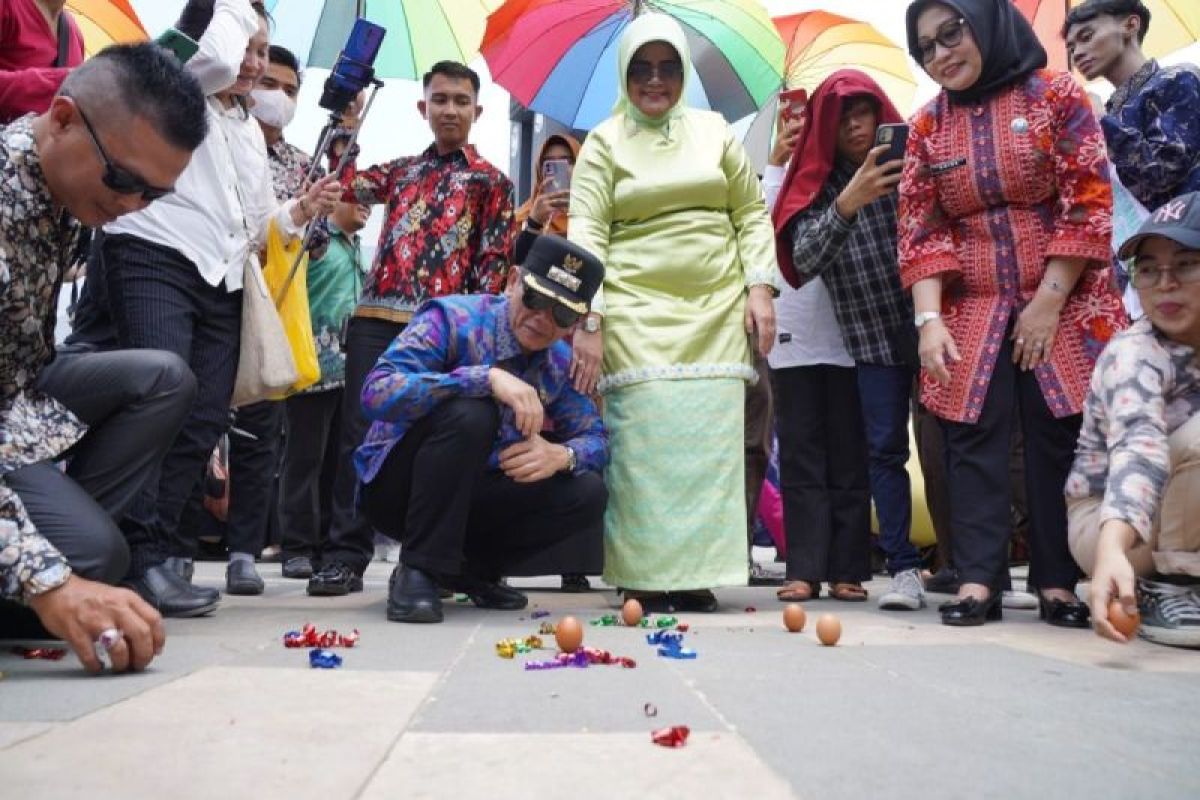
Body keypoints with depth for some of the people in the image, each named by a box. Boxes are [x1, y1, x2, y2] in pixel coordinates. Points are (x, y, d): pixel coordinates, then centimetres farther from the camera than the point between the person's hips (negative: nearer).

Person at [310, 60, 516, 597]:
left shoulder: (490, 180, 13)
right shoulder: (401, 171, 25)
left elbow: (495, 260, 4)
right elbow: (350, 186, 11)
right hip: (376, 317, 3)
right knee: (359, 434, -1)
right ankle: (346, 554, 4)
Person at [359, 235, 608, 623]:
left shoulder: (560, 362, 0)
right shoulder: (452, 319, -19)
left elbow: (595, 438, 2)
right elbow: (377, 393, -32)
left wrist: (561, 455, -22)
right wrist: (488, 378, -41)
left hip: (473, 497, 6)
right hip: (396, 489, -5)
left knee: (587, 493, -15)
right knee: (470, 413, -33)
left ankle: (474, 568, 5)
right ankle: (418, 571, -20)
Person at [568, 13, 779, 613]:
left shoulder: (714, 131, 15)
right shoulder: (604, 142, 6)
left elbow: (753, 212, 15)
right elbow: (586, 233, -2)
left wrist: (760, 287, 2)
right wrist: (589, 318, -13)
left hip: (717, 313, 3)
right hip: (637, 313, -2)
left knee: (711, 440, 0)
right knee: (644, 440, -6)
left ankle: (696, 573, 9)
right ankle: (644, 576, 3)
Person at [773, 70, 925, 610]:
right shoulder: (818, 187, 1)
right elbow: (804, 260, -16)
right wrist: (847, 203, -30)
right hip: (873, 336, 1)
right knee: (886, 448, 0)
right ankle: (904, 568, 6)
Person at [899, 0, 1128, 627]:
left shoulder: (1058, 96, 0)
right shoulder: (927, 126, 7)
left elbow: (1088, 205, -5)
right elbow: (921, 230, 1)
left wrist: (1047, 303, -12)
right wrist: (929, 319, -11)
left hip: (1063, 308, -2)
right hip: (971, 315, 2)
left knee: (1061, 443, 0)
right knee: (972, 443, -4)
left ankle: (1058, 584, 9)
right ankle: (978, 580, 1)